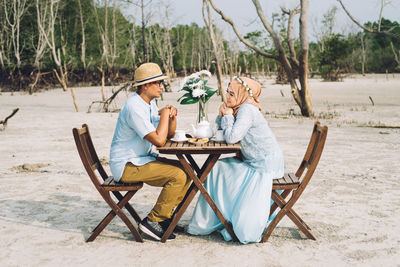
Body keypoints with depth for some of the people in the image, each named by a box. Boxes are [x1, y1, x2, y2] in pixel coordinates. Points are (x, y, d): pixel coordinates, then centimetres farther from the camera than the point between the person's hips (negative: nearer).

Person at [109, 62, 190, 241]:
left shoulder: (150, 103, 10)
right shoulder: (134, 107, -21)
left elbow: (169, 134, 14)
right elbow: (159, 140, -27)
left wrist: (172, 117, -5)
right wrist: (164, 115, -14)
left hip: (140, 159, 10)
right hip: (126, 166, -10)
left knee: (186, 170, 5)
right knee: (178, 175, -20)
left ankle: (164, 216, 11)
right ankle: (152, 222, -9)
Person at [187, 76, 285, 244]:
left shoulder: (248, 110, -20)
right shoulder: (240, 109, 9)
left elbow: (231, 137, -28)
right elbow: (222, 133, 15)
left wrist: (228, 115, -13)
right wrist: (222, 115, -2)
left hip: (265, 165, -10)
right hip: (252, 161, 10)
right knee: (217, 168, 10)